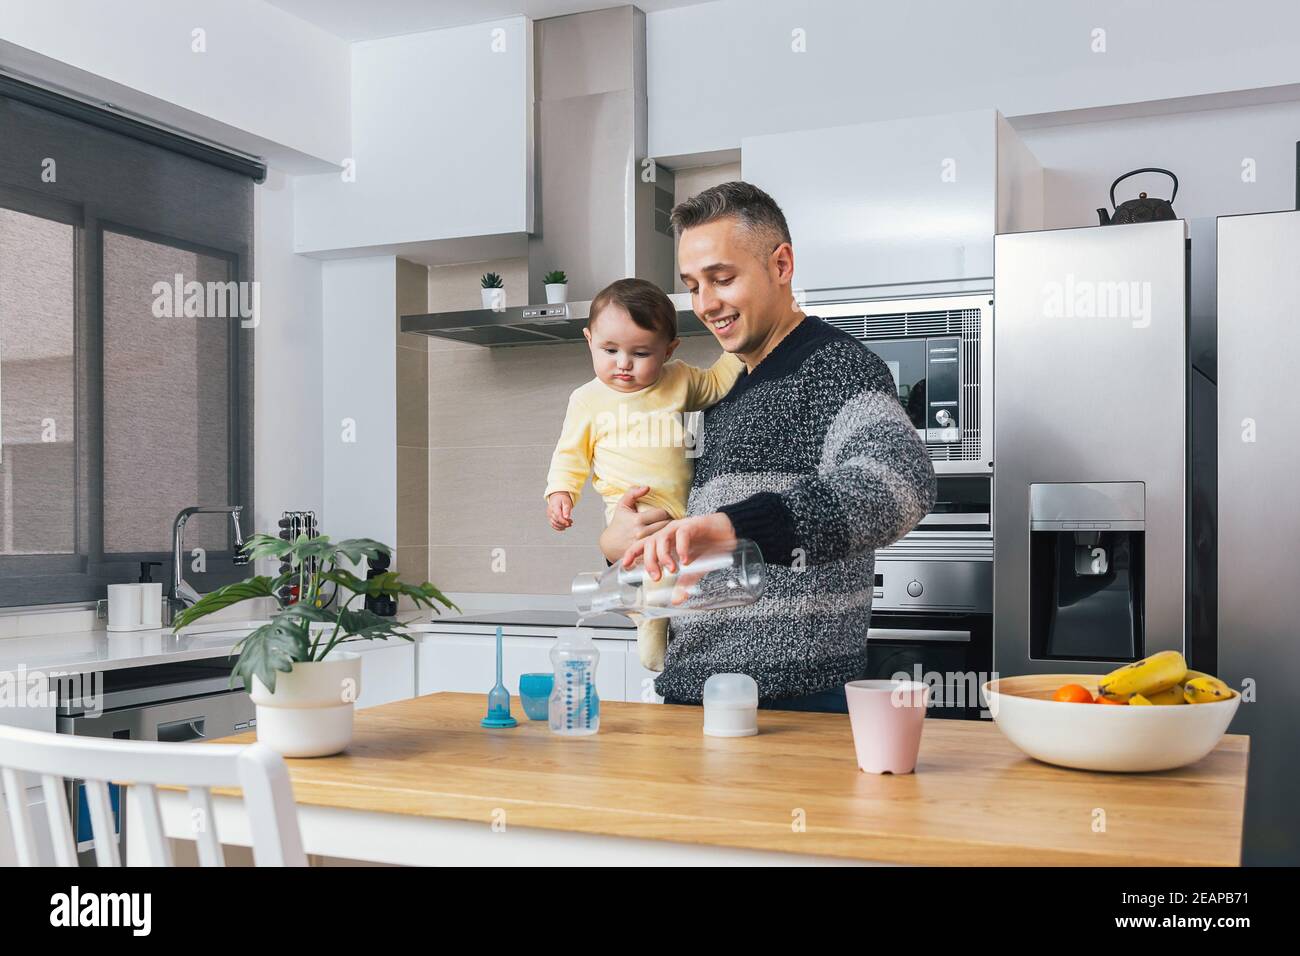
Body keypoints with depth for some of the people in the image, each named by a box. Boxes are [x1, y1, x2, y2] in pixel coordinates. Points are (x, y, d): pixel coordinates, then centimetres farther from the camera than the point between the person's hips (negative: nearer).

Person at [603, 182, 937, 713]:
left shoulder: (833, 365, -9)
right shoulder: (729, 391, 18)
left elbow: (900, 481, -29)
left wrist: (733, 524, -41)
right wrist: (616, 540, 1)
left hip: (796, 700, -8)